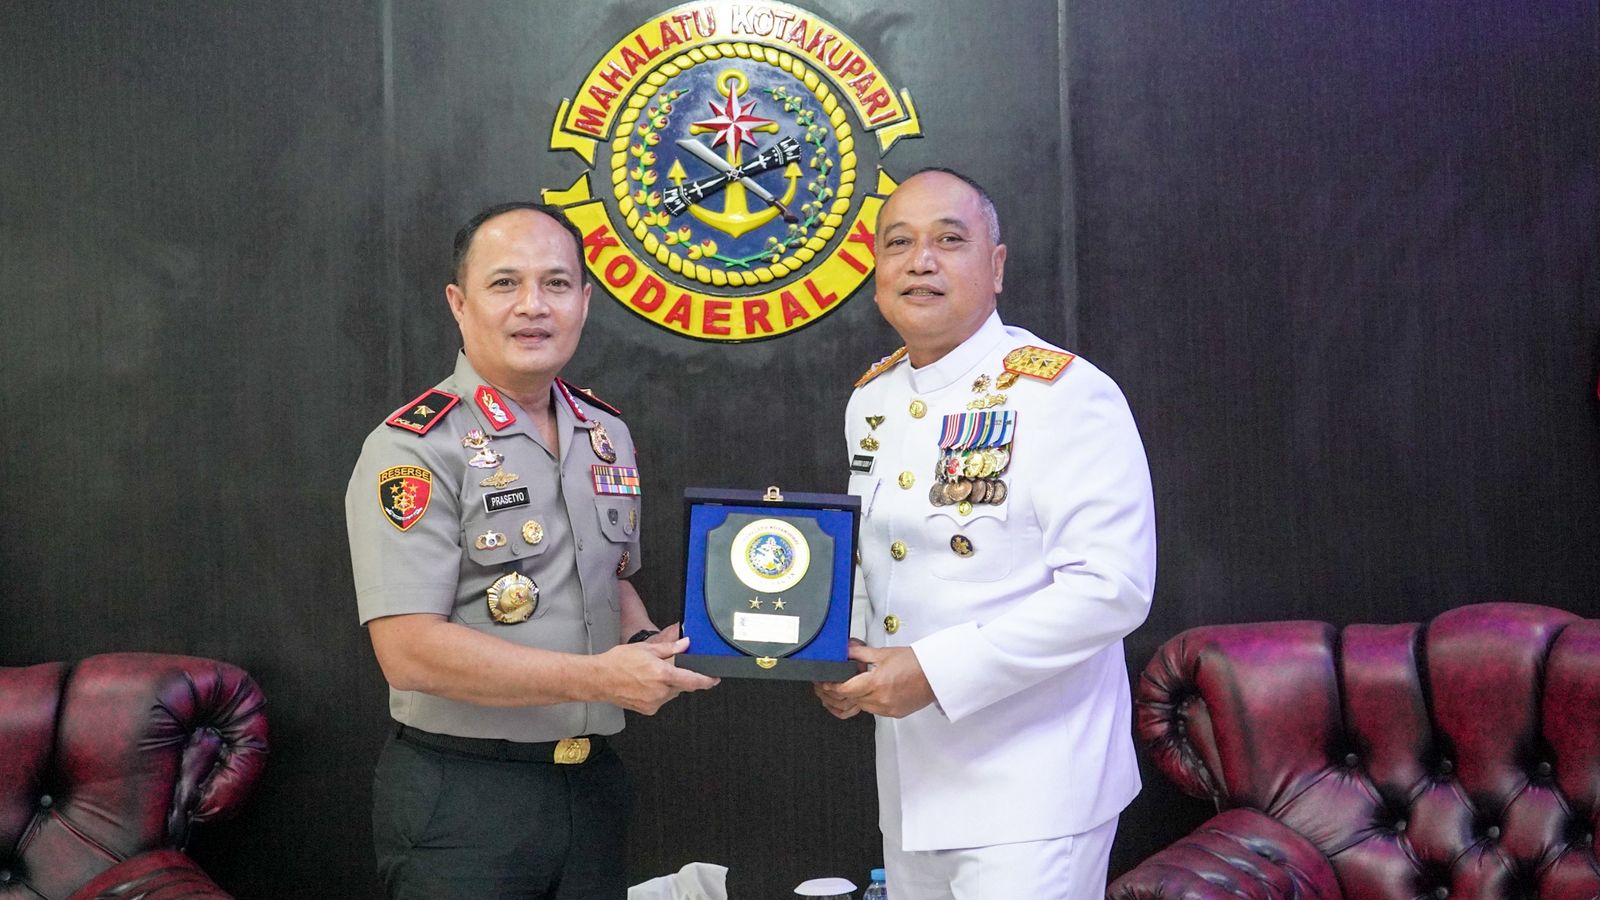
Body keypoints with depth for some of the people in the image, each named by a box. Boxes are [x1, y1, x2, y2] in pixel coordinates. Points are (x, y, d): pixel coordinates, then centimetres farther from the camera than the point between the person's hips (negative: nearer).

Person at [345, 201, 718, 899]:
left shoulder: (608, 435, 8)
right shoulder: (416, 448, -14)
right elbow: (410, 651, -21)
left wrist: (648, 646, 0)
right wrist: (597, 677, -23)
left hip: (592, 783, 6)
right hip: (462, 797, -6)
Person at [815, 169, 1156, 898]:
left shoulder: (1065, 394, -14)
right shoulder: (872, 400, 8)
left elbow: (1111, 586, -21)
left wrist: (934, 670, -24)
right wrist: (842, 661, 1)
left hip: (1031, 790, -6)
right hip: (909, 781, 7)